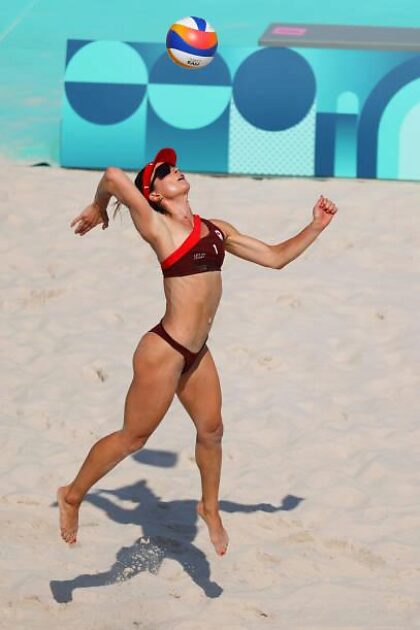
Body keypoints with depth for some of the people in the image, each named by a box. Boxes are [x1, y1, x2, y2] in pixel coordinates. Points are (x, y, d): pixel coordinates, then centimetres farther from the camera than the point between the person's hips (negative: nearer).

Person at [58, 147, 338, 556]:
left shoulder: (216, 229, 11)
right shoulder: (157, 227, -12)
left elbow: (276, 257, 14)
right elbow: (114, 176, -24)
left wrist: (316, 227, 7)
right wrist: (97, 209, -5)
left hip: (196, 353, 7)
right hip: (164, 351, -7)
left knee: (211, 431, 17)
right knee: (133, 438, 4)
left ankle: (210, 508, 38)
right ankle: (73, 496, 22)